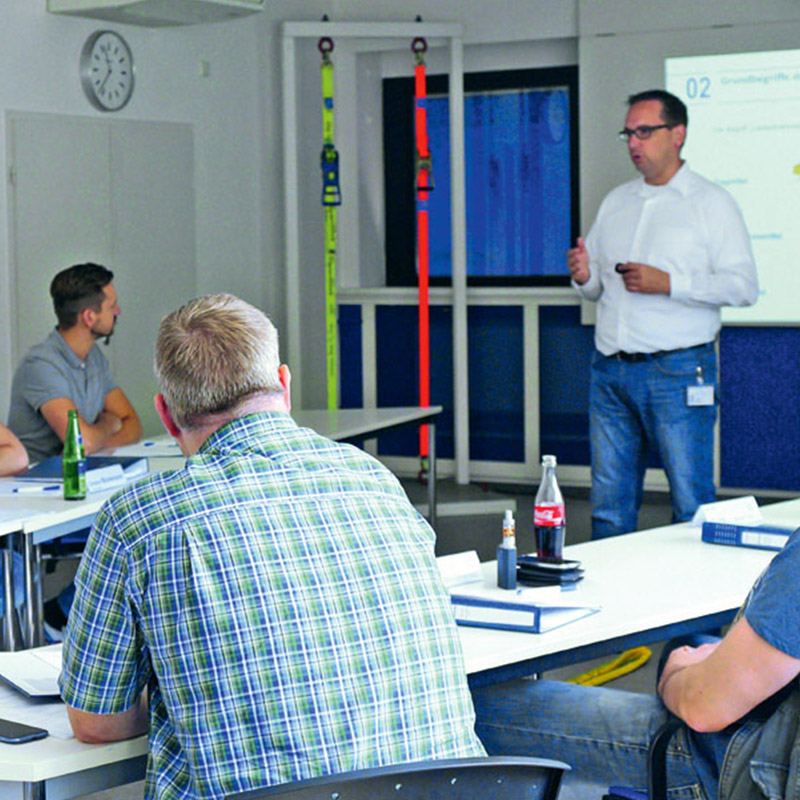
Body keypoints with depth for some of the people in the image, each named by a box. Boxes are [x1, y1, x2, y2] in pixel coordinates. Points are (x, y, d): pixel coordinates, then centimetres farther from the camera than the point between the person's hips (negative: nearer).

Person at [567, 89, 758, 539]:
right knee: (610, 504, 7)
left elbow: (744, 286, -9)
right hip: (610, 371, 5)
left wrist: (669, 283, -17)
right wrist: (585, 277, -1)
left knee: (691, 504, -3)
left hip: (677, 371, -5)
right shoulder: (616, 203, 18)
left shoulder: (711, 202, 1)